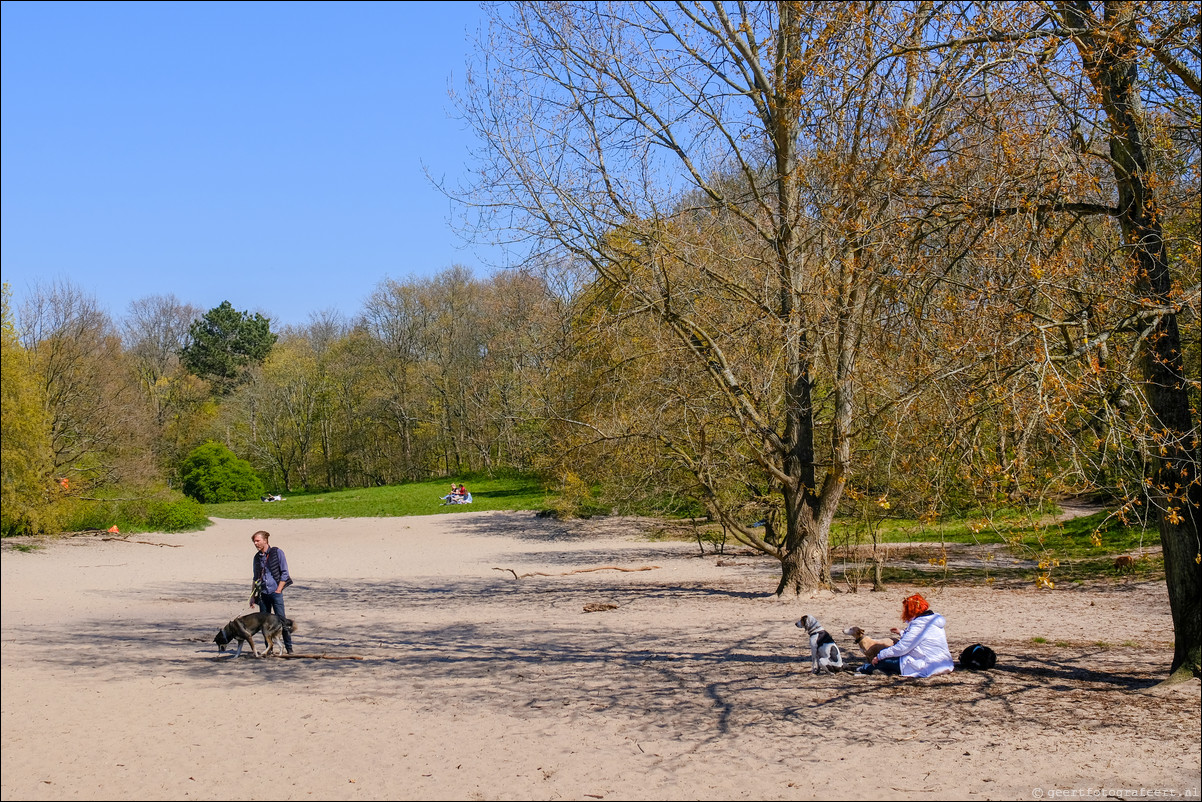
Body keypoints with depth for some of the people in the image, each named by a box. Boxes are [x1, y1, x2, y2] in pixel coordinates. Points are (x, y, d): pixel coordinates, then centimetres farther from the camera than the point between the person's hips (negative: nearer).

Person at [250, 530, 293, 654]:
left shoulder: (277, 552, -2)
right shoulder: (257, 557, 12)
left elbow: (284, 573, -4)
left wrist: (278, 590, -10)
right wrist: (253, 595, 15)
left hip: (275, 592, -5)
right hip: (263, 593, 5)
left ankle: (289, 647, -2)